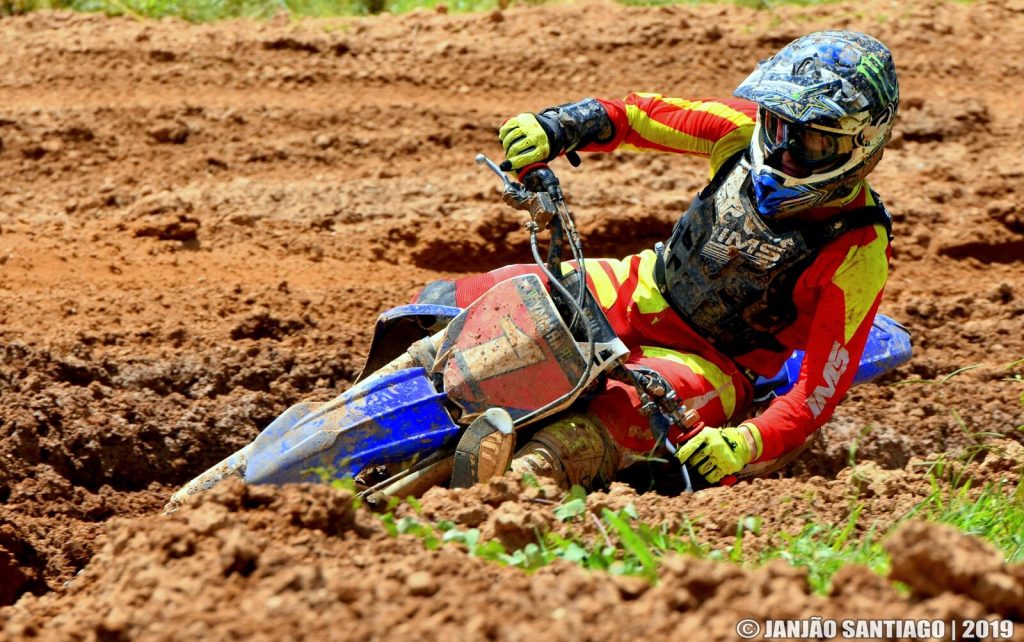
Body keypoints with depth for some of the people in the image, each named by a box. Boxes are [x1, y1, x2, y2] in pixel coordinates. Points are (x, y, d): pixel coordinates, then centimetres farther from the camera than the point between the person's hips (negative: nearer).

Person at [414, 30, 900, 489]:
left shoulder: (857, 253, -23)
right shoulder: (750, 128, -10)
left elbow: (821, 389, -23)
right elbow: (645, 116, 2)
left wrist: (747, 445, -40)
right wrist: (557, 126, -17)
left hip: (708, 362, -6)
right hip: (644, 293, 6)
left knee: (618, 421, -42)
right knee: (445, 306, -6)